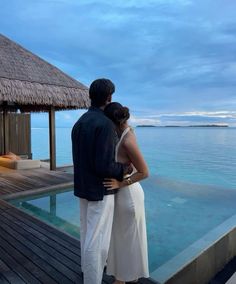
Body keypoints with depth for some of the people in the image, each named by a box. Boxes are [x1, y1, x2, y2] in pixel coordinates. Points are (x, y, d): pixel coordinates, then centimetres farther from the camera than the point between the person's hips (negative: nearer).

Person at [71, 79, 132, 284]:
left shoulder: (79, 123, 6)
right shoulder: (106, 124, -22)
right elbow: (103, 166, -27)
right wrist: (122, 170, -7)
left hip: (83, 187, 9)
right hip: (100, 190, -9)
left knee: (87, 232, 26)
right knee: (97, 240, 4)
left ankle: (89, 267, 47)